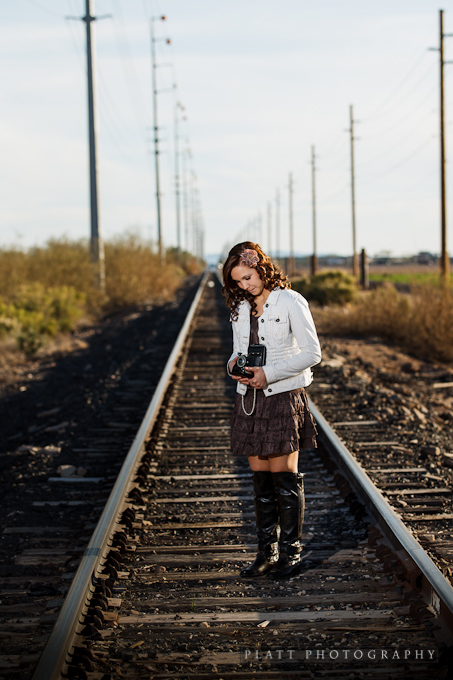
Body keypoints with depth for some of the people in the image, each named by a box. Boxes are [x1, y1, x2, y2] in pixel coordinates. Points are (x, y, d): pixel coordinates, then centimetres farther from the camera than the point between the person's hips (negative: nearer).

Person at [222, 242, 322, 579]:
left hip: (283, 397, -5)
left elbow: (312, 353, -11)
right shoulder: (240, 308, 11)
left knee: (284, 476, -3)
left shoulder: (290, 302, -8)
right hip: (250, 399, 6)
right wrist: (235, 365, -6)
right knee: (261, 478, 8)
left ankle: (290, 551, 6)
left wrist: (269, 374, -17)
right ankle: (267, 552, 15)